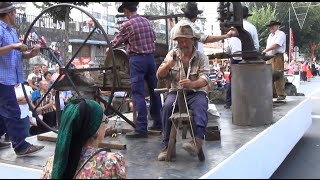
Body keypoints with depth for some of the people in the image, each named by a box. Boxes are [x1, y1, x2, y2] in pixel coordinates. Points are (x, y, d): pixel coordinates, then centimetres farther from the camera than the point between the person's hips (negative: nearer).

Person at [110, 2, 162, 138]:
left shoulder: (127, 25, -8)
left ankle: (141, 129, -7)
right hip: (151, 57, 6)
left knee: (139, 94, -6)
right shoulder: (146, 21, 8)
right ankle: (158, 123, 23)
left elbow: (116, 42, 4)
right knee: (154, 91, 13)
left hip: (137, 59, -6)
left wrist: (109, 48, 25)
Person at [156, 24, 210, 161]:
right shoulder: (172, 54, 11)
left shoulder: (201, 57, 3)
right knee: (167, 107, -29)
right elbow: (159, 76, 6)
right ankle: (168, 145, -23)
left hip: (196, 92, -1)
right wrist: (168, 65, -17)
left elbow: (205, 79, -11)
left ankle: (197, 141, -48)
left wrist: (193, 84, -35)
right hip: (176, 91, 2)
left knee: (200, 106, -34)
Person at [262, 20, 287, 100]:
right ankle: (273, 93, 12)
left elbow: (276, 45, -16)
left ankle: (281, 94, -8)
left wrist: (265, 50, -18)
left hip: (277, 57, -8)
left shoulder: (281, 34, -3)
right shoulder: (270, 35, 23)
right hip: (269, 57, 8)